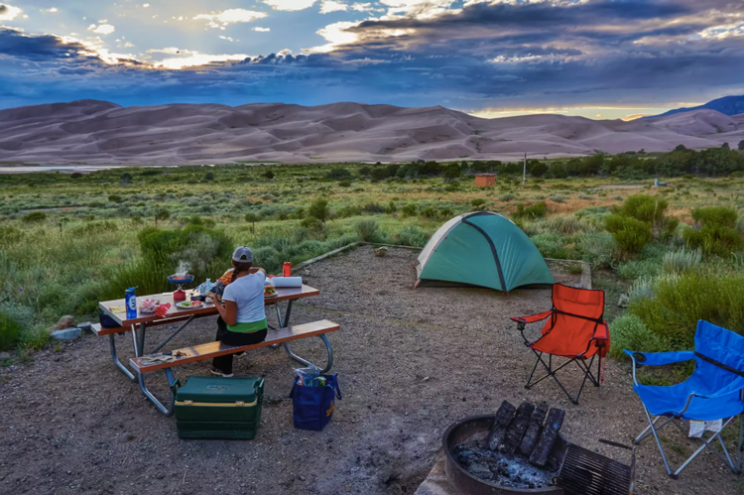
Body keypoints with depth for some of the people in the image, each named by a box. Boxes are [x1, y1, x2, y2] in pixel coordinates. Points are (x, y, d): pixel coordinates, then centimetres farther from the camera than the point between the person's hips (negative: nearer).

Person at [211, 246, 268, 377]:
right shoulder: (259, 278, -7)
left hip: (239, 335, -4)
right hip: (261, 332, 5)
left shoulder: (231, 289, -22)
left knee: (222, 323, 32)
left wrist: (218, 305, -4)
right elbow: (262, 269, 21)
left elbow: (231, 321, -16)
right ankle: (239, 351, 56)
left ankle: (223, 368, 44)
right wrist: (247, 268, 10)